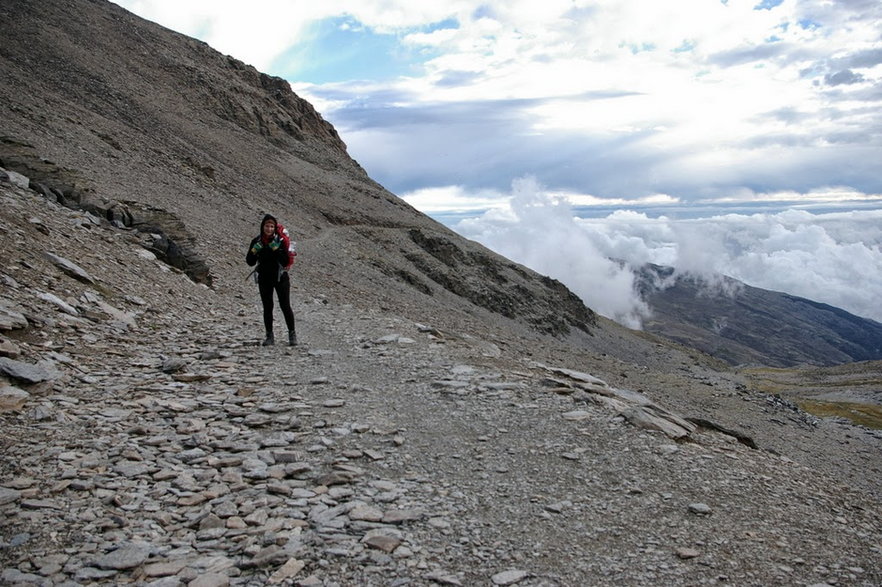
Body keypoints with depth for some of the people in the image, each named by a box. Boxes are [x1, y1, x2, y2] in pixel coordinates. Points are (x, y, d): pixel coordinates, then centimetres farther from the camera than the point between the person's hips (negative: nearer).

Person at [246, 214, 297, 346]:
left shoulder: (280, 241, -9)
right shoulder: (256, 241, 0)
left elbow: (285, 262, -16)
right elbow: (250, 262, 0)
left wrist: (277, 250, -26)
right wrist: (254, 251, -16)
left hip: (280, 277, -3)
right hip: (264, 279, 3)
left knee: (285, 306, -4)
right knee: (267, 308, 7)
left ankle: (292, 334, 8)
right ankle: (269, 336, 14)